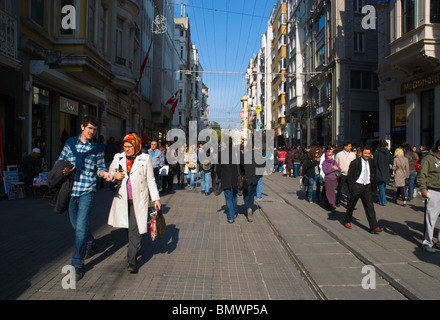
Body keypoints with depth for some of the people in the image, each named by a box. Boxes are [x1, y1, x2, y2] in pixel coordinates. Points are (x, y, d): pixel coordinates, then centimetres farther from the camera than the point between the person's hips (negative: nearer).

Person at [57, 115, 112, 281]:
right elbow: (60, 161, 15)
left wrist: (104, 173, -16)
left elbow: (100, 167, 7)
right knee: (75, 223, 18)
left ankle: (77, 264, 2)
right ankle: (91, 244, 45)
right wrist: (64, 171, -7)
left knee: (81, 227, -9)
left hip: (87, 191, -4)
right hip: (71, 189, 4)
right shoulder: (70, 143, 8)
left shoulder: (98, 147, 2)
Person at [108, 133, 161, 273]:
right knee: (128, 227, 15)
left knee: (135, 229, -8)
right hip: (122, 199, 4)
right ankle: (135, 248, 39)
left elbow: (151, 180, 3)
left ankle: (132, 261, -4)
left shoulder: (145, 159, -1)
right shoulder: (118, 158, 8)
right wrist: (115, 176, -6)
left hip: (139, 199, -3)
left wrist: (156, 198, 1)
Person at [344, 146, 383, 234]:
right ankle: (347, 221, 33)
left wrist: (373, 186, 11)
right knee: (351, 205, 11)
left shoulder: (371, 162, 7)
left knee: (370, 206, -3)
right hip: (357, 186, -3)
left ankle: (374, 227, -5)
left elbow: (372, 174, 19)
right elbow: (349, 176, -9)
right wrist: (352, 188, -14)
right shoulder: (355, 162, -9)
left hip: (367, 187, 4)